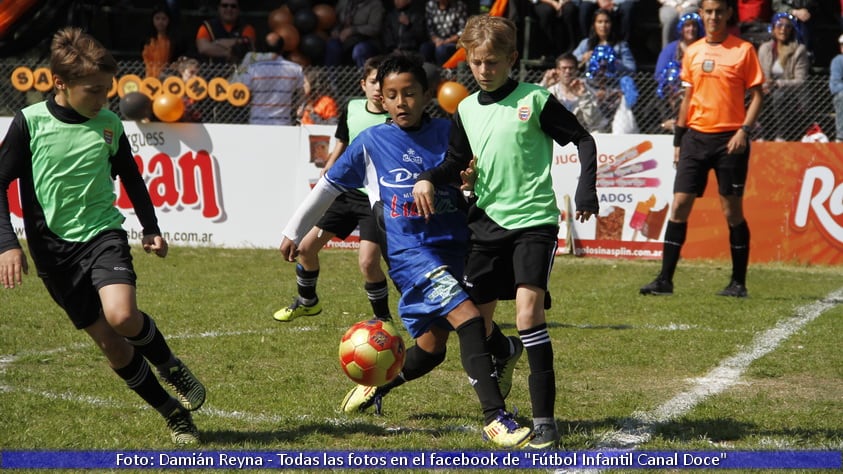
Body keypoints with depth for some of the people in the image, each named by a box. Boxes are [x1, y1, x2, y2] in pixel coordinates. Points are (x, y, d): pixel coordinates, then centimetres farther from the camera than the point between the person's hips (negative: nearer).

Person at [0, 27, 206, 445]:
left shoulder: (109, 124, 1)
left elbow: (131, 178, 17)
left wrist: (151, 229, 16)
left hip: (102, 234, 0)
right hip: (53, 249, 0)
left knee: (121, 316, -27)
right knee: (108, 342, 0)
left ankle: (168, 364, 4)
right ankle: (172, 412, 15)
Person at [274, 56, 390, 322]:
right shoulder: (352, 109, 2)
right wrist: (325, 176, 14)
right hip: (346, 191, 6)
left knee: (368, 262, -20)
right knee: (306, 247, 9)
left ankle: (383, 318, 3)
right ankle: (307, 302, 35)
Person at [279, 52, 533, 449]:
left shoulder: (448, 133, 6)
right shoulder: (370, 142, 3)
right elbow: (329, 187, 14)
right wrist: (294, 232, 19)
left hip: (454, 247, 4)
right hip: (409, 250, -4)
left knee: (430, 346, 7)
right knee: (468, 317, -23)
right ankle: (495, 418, -24)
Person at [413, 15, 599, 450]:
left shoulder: (535, 100, -5)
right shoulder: (466, 110, 10)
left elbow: (583, 140, -1)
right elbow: (457, 164, 16)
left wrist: (586, 188, -15)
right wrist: (429, 179, -5)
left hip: (534, 221, -5)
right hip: (488, 222, 6)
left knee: (528, 311, -21)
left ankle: (544, 421, -17)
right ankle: (504, 358, 45)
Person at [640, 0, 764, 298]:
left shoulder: (744, 50, -2)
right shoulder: (692, 52, 11)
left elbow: (757, 95, -2)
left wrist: (744, 130, -14)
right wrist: (678, 139, 13)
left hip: (729, 139, -4)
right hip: (695, 137, 4)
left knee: (732, 211, 0)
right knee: (679, 205, -1)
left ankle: (738, 283, 10)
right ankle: (665, 280, 1)